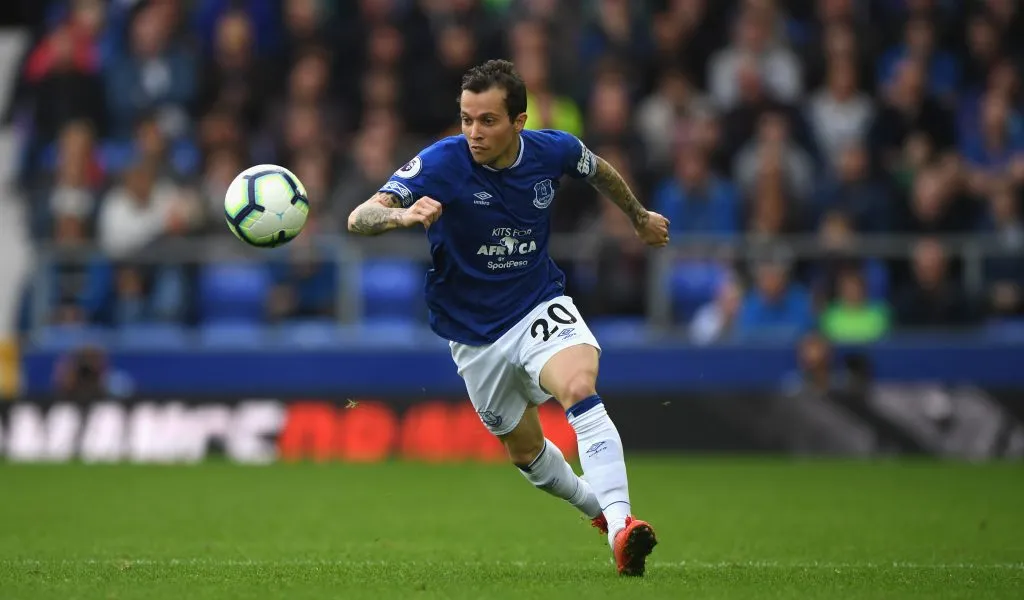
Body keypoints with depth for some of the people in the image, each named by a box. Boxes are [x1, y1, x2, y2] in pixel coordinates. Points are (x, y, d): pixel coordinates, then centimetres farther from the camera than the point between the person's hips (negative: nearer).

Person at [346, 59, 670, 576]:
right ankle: (596, 504, 44)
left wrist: (640, 217, 30)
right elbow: (360, 218, -35)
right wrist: (403, 215, -57)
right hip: (474, 334, 0)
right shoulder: (440, 163, -23)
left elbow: (600, 172, 13)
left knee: (579, 390, -30)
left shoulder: (553, 151, -13)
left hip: (540, 306, 0)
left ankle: (620, 525, -37)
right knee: (525, 450, 14)